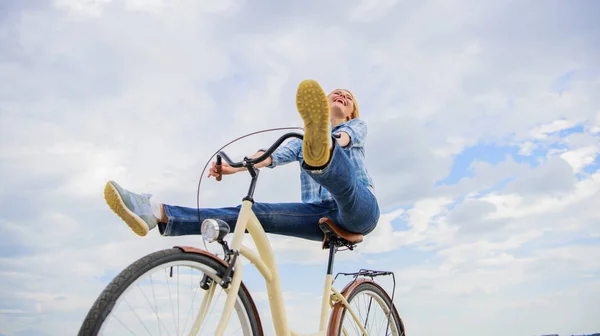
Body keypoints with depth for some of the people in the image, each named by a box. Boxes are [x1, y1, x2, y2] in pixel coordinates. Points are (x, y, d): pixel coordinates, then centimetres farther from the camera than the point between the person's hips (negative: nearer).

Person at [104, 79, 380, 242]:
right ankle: (158, 213, -32)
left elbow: (344, 137, -7)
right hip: (323, 216, 3)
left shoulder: (356, 126, 20)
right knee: (251, 213, -19)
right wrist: (236, 166, -15)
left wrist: (330, 140, -32)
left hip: (359, 208, -3)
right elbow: (274, 155, 5)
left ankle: (320, 151, -72)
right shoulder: (300, 142, 27)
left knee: (335, 163, -35)